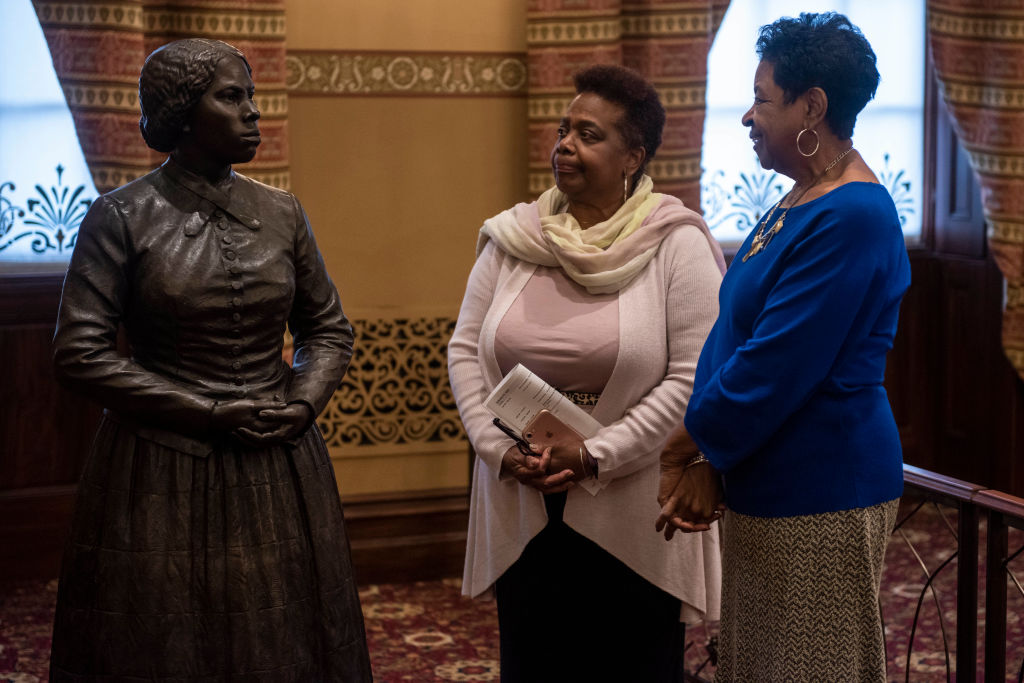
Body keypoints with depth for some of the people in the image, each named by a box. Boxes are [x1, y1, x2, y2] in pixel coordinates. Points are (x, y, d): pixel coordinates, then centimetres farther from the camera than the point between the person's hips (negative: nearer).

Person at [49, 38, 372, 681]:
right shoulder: (121, 217, -7)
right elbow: (80, 353, -10)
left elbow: (329, 327, 16)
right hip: (162, 478, -4)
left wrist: (303, 402, -5)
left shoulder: (280, 212, 6)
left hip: (280, 472, 4)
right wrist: (210, 415, -13)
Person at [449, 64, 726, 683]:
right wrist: (499, 447, -6)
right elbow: (466, 351, 8)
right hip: (522, 511, 3)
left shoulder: (676, 245, -7)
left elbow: (692, 376, -12)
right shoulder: (512, 238, 5)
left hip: (631, 517, -3)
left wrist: (596, 456, -17)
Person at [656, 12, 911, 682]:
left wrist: (689, 446, -9)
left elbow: (774, 369, -22)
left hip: (821, 496, -10)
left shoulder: (850, 217, -20)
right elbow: (732, 334, 10)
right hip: (765, 487, 10)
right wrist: (704, 461, 0)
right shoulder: (796, 204, 12)